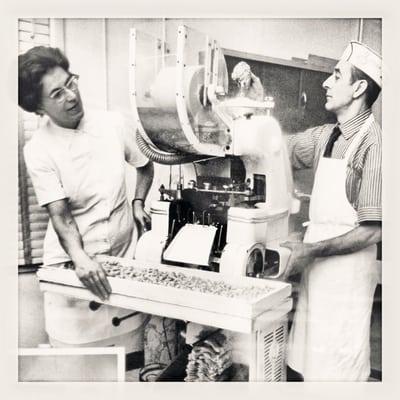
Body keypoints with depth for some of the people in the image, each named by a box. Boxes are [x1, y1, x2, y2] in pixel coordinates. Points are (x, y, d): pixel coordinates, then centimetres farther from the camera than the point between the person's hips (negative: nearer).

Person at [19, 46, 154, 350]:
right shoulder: (38, 150, -9)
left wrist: (138, 202, 1)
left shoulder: (114, 123, -2)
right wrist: (80, 258, -31)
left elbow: (145, 166, 16)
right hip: (72, 259, -2)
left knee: (131, 342, -1)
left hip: (125, 255, 2)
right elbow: (60, 215, -15)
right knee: (72, 342, -2)